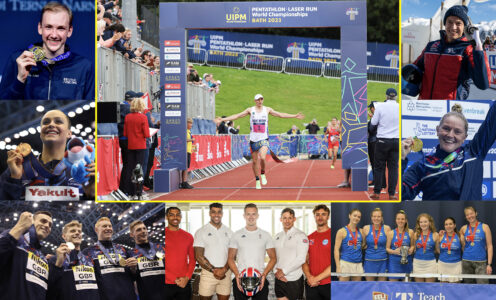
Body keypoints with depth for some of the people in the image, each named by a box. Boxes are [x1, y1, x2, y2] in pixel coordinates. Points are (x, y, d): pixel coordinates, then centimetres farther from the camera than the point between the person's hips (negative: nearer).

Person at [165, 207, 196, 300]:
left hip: (185, 284, 3)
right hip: (166, 284, -3)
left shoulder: (188, 236, 10)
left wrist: (187, 277, -5)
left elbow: (192, 259, 11)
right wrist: (174, 280, -11)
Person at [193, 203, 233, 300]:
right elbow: (199, 256, -5)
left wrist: (224, 270, -10)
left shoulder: (229, 232, 11)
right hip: (208, 273, -3)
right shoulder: (201, 232, 1)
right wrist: (213, 270, -12)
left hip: (226, 273, 3)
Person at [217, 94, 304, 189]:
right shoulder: (250, 110, 3)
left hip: (264, 139, -1)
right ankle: (257, 180, 20)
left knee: (262, 158, -23)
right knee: (255, 161, 5)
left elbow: (280, 114, 10)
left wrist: (295, 116, 7)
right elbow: (237, 116, 2)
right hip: (253, 139, 1)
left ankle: (263, 174, 3)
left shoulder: (267, 109, 6)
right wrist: (222, 119, -5)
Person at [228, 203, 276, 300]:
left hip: (260, 281, 0)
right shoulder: (237, 235, 7)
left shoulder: (265, 235, 7)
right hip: (240, 280, 0)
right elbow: (230, 258, 7)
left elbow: (273, 258, 7)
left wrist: (264, 274, -9)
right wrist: (237, 274, -10)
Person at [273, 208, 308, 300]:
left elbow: (301, 259, -14)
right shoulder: (277, 236, 14)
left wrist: (283, 271, -13)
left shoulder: (300, 235, -6)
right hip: (279, 279, 6)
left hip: (294, 280, -6)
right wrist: (277, 271, -5)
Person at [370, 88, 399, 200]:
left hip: (382, 140, -1)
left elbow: (373, 122, -1)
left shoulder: (380, 106, -7)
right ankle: (392, 194, 4)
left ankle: (377, 193, 9)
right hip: (396, 140, 1)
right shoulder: (400, 107, -2)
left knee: (379, 167, 7)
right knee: (393, 167, 6)